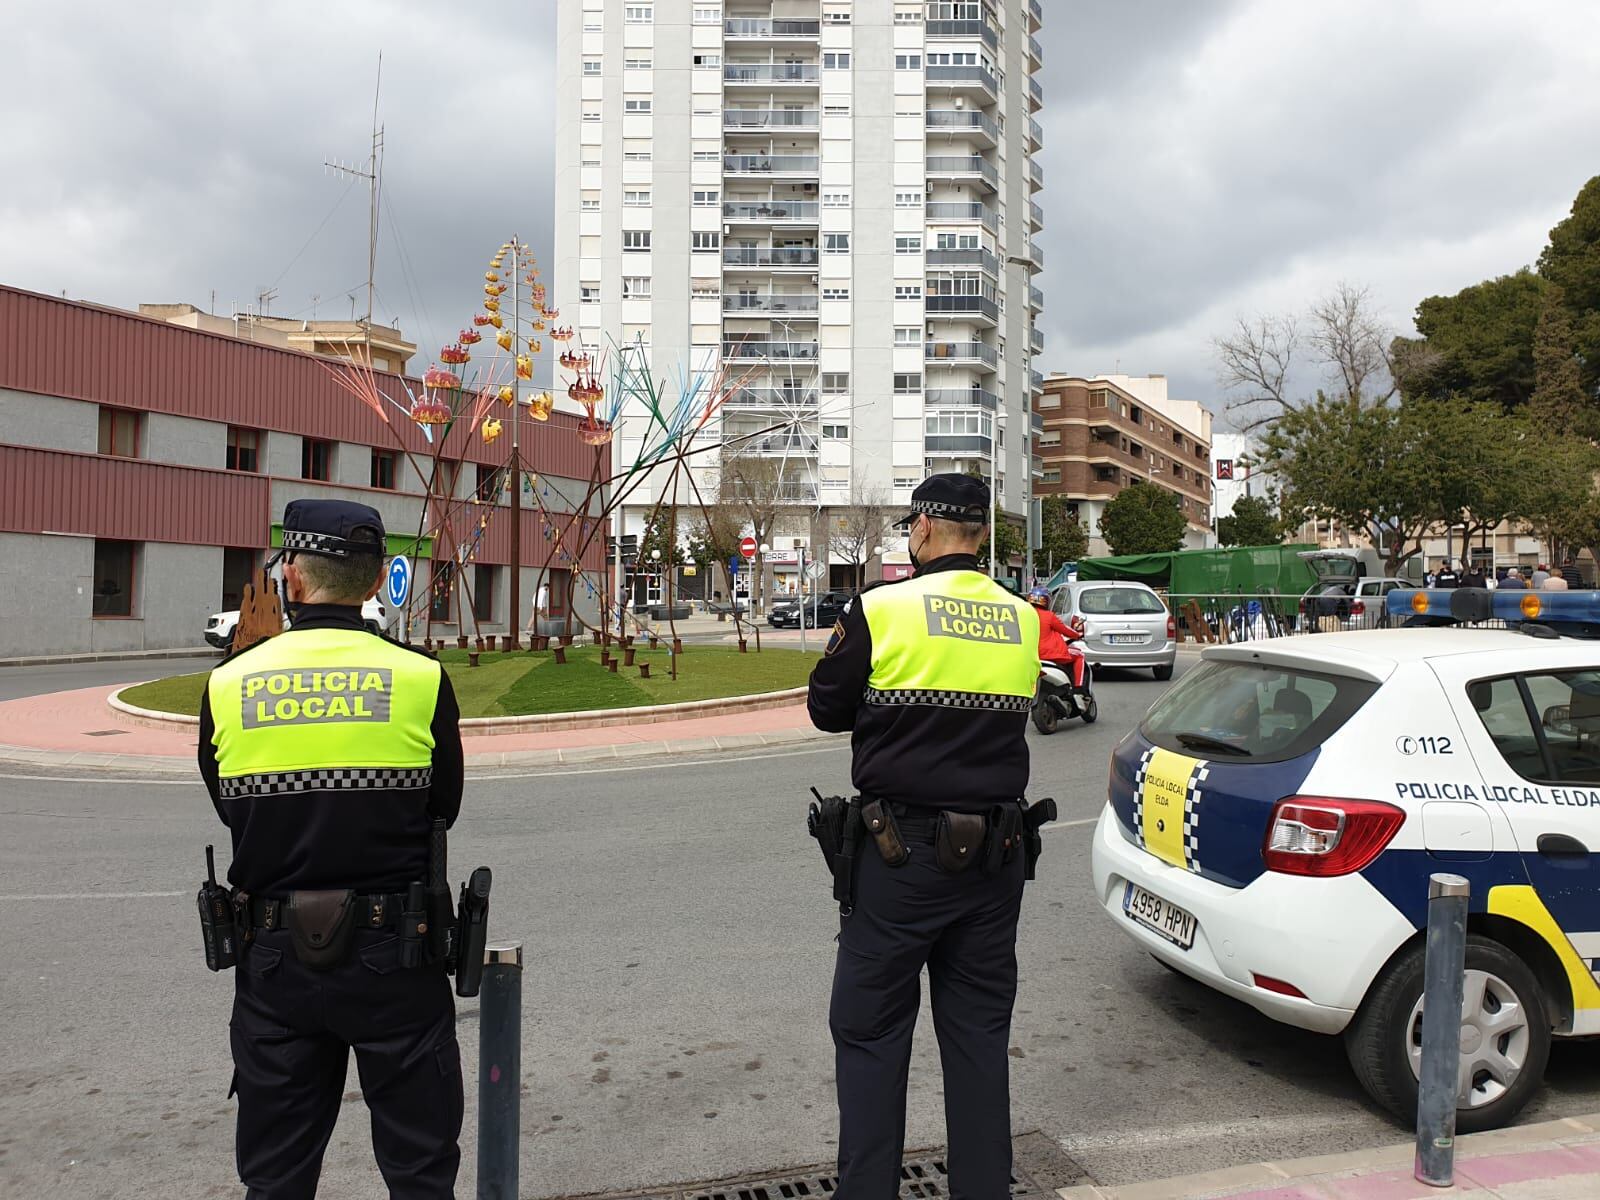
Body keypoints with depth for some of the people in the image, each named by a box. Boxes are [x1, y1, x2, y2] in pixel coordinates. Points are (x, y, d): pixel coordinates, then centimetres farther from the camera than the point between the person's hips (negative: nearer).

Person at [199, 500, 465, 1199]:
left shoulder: (229, 684, -5)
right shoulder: (421, 678, -10)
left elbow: (227, 808, 7)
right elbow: (444, 807, 0)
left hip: (274, 957, 2)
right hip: (394, 957, -2)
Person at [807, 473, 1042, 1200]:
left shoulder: (882, 610, -10)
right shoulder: (1023, 621, 3)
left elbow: (826, 709, 0)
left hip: (901, 851, -4)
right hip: (994, 858, 4)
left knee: (870, 1036, 8)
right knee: (979, 1037, 15)